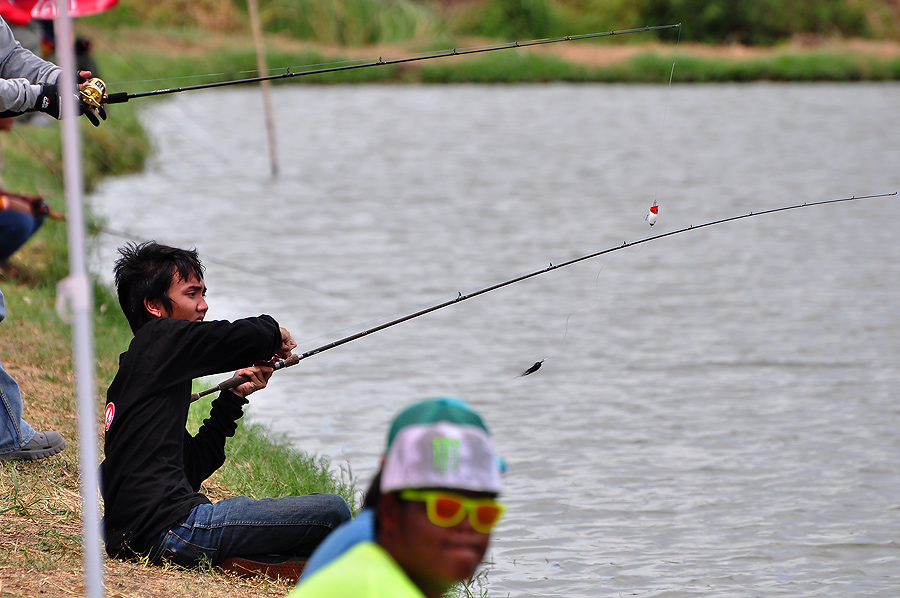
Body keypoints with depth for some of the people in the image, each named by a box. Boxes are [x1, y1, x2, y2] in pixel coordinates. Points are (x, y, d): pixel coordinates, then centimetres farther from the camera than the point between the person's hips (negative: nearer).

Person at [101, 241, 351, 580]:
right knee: (332, 512, -12)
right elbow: (249, 338, -15)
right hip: (168, 530, -10)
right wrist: (272, 330, 8)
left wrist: (233, 398, 21)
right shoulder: (161, 339, -3)